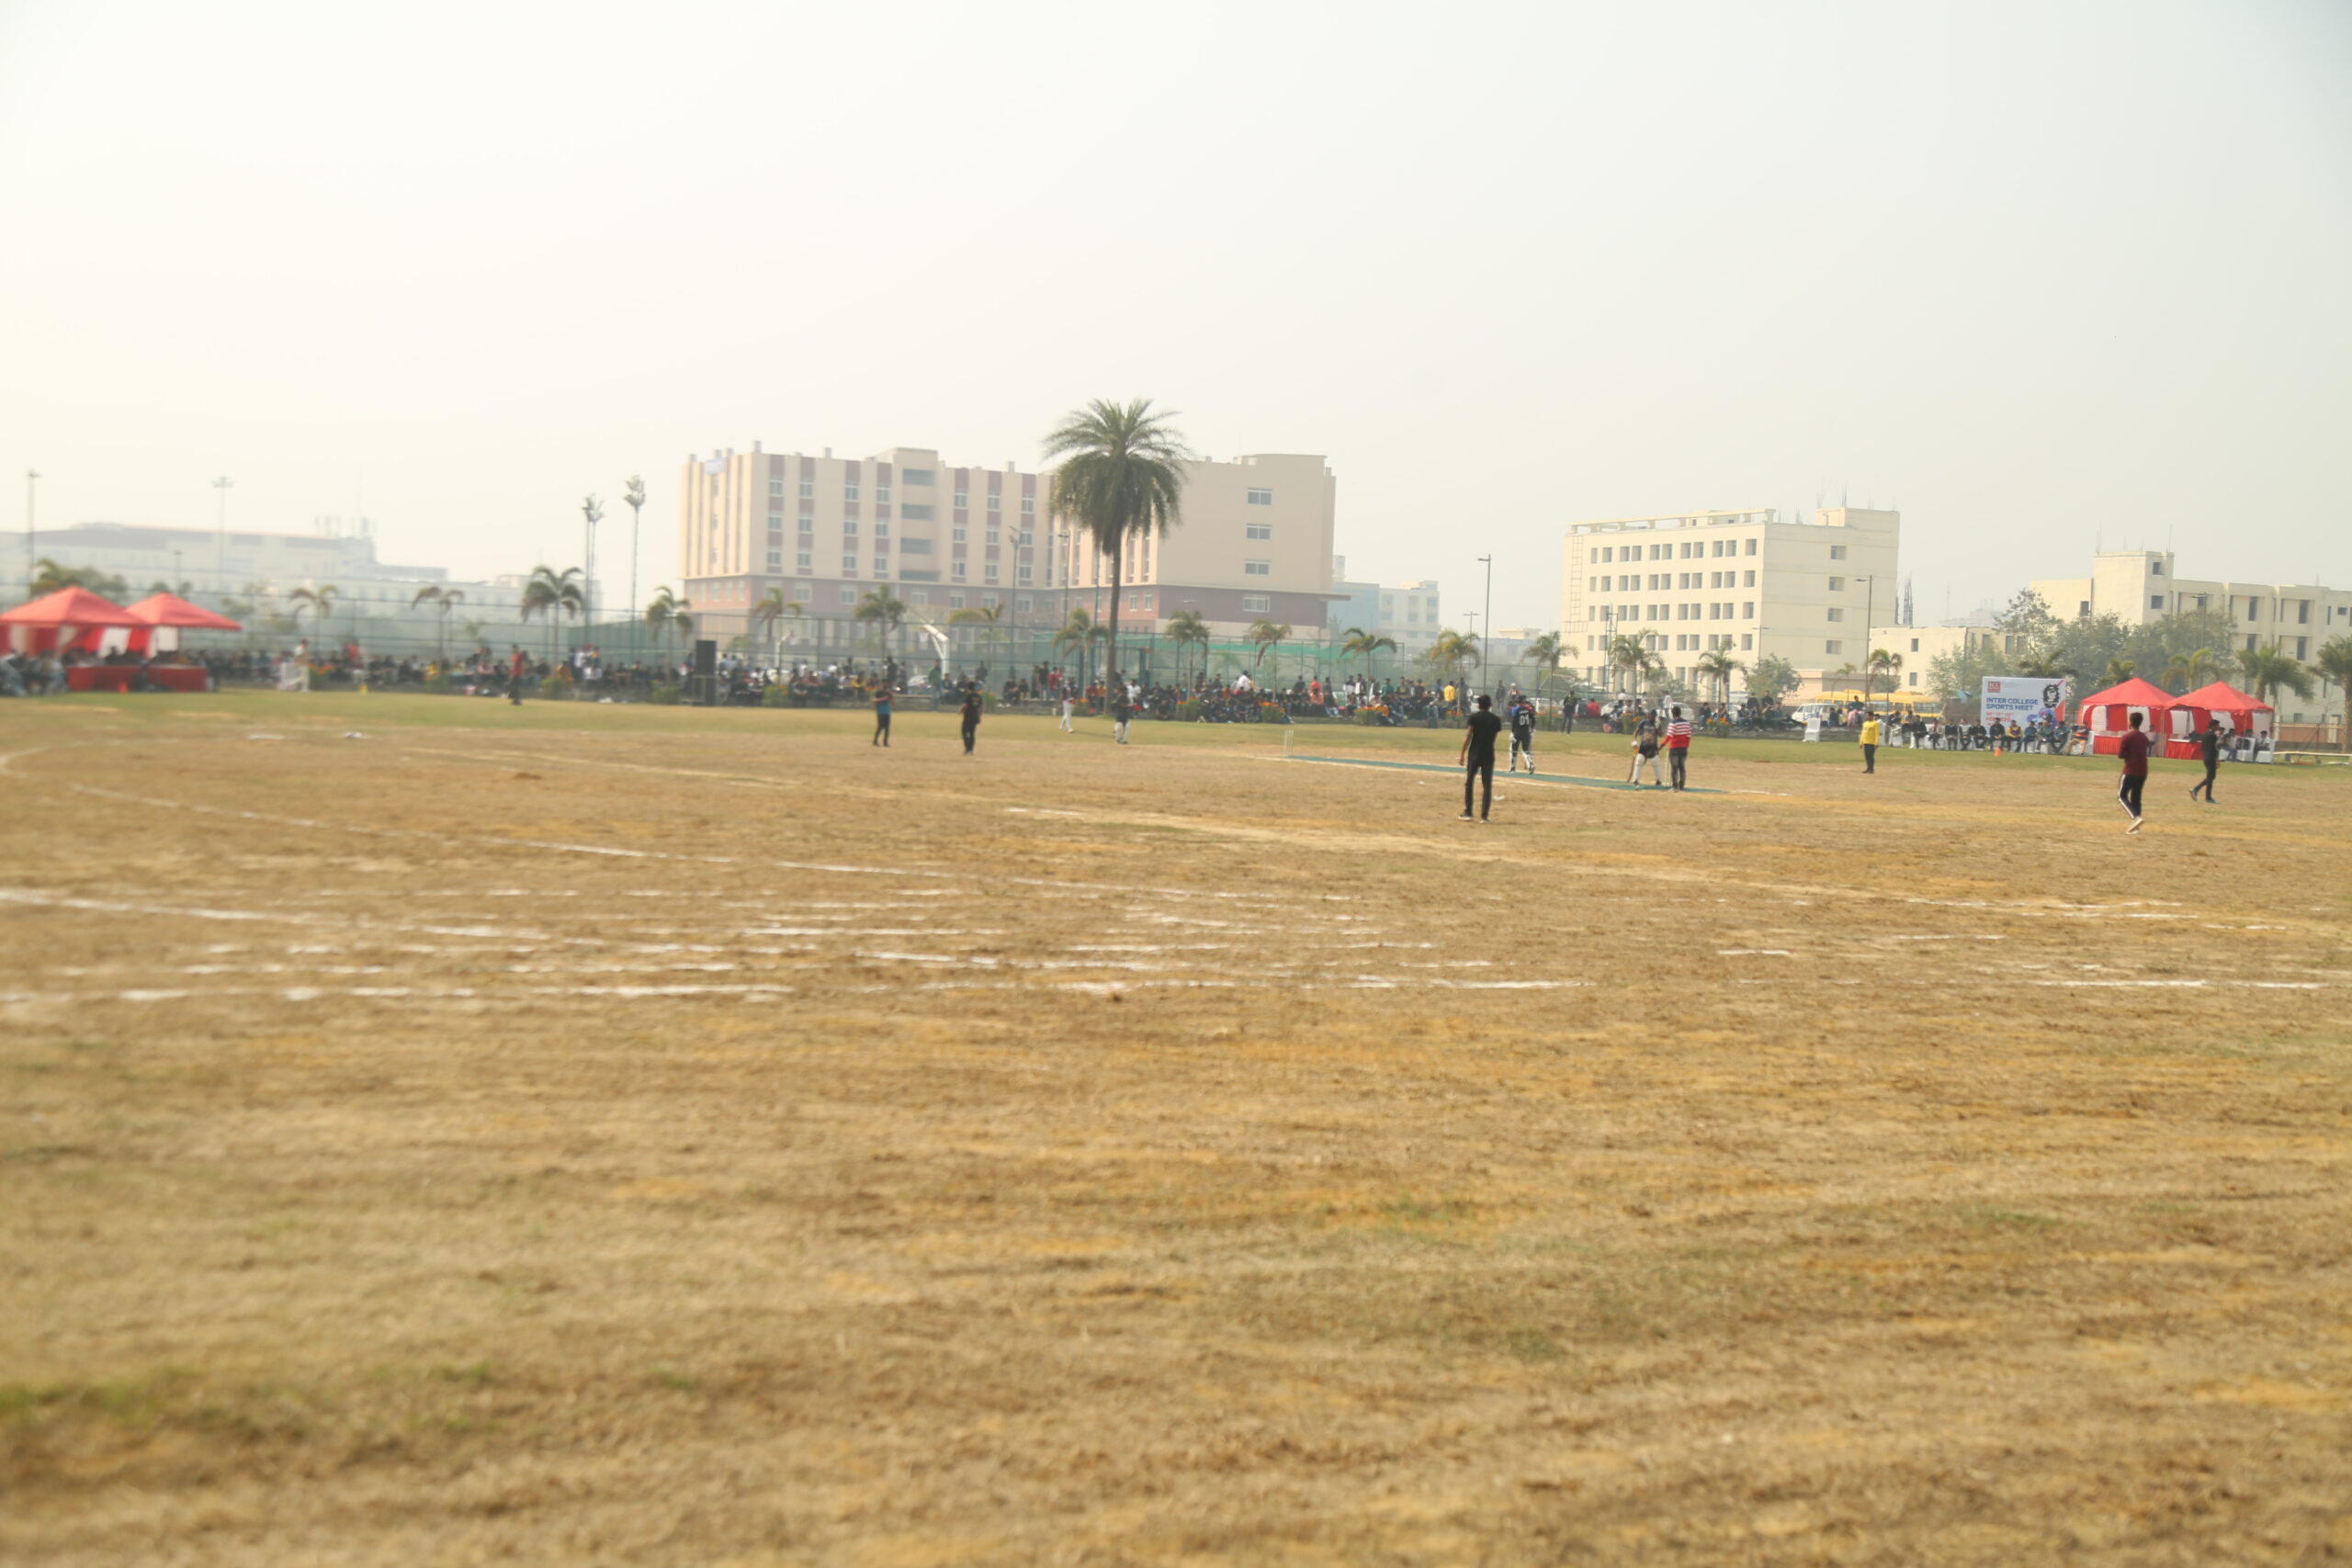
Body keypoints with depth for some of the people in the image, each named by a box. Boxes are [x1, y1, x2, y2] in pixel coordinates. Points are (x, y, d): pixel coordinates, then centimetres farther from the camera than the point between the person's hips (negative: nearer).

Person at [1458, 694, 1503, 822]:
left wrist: (1462, 754, -5)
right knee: (1488, 786, 5)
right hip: (1489, 755, 2)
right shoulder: (1496, 720, 3)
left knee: (1468, 783, 11)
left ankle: (1467, 812, 9)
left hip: (1474, 755, -2)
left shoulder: (1474, 717, -5)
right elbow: (1495, 736, 6)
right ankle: (1484, 815, -1)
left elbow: (1468, 737, -9)